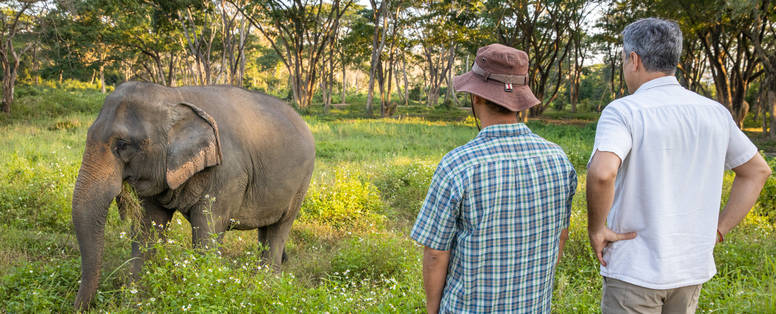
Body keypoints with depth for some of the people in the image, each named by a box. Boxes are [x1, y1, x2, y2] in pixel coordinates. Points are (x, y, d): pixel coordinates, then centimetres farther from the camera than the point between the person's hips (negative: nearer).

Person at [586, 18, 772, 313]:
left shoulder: (622, 112, -17)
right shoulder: (714, 112, 3)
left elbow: (602, 173, -36)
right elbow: (757, 171, 13)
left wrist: (596, 228, -18)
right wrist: (717, 231, 12)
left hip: (635, 268, -6)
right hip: (691, 268, 6)